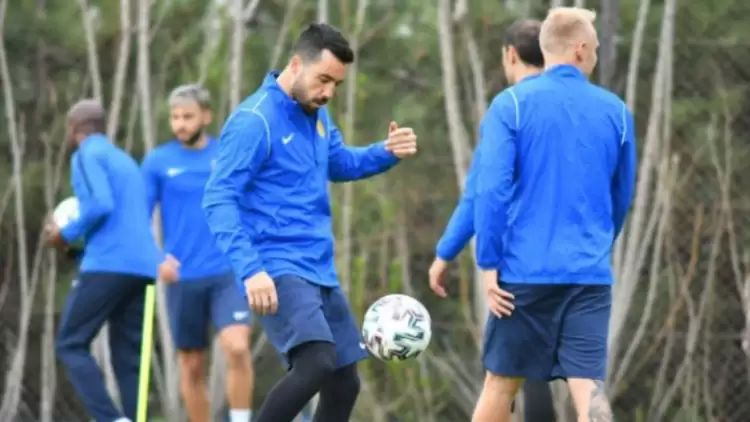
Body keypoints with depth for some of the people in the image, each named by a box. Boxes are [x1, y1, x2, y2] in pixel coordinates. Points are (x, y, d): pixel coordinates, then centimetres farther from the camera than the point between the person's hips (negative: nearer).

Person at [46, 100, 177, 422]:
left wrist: (67, 235, -4)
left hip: (107, 265, -8)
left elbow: (101, 205, -16)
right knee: (127, 358, 6)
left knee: (71, 345, -3)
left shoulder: (87, 156, -2)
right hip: (141, 267, 8)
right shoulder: (125, 160, 25)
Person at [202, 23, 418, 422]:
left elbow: (339, 163, 28)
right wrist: (250, 269, -31)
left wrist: (386, 152, 7)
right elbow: (219, 200, -20)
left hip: (320, 270, 9)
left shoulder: (316, 115, 10)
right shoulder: (254, 121, -15)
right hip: (278, 270, -9)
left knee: (344, 381, 9)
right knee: (317, 363, -27)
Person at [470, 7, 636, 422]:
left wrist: (489, 264, -5)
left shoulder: (512, 104, -2)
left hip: (526, 270, -1)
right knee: (589, 388, -5)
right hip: (591, 275, 1)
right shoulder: (616, 111, 7)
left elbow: (490, 188, -9)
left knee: (501, 382, 12)